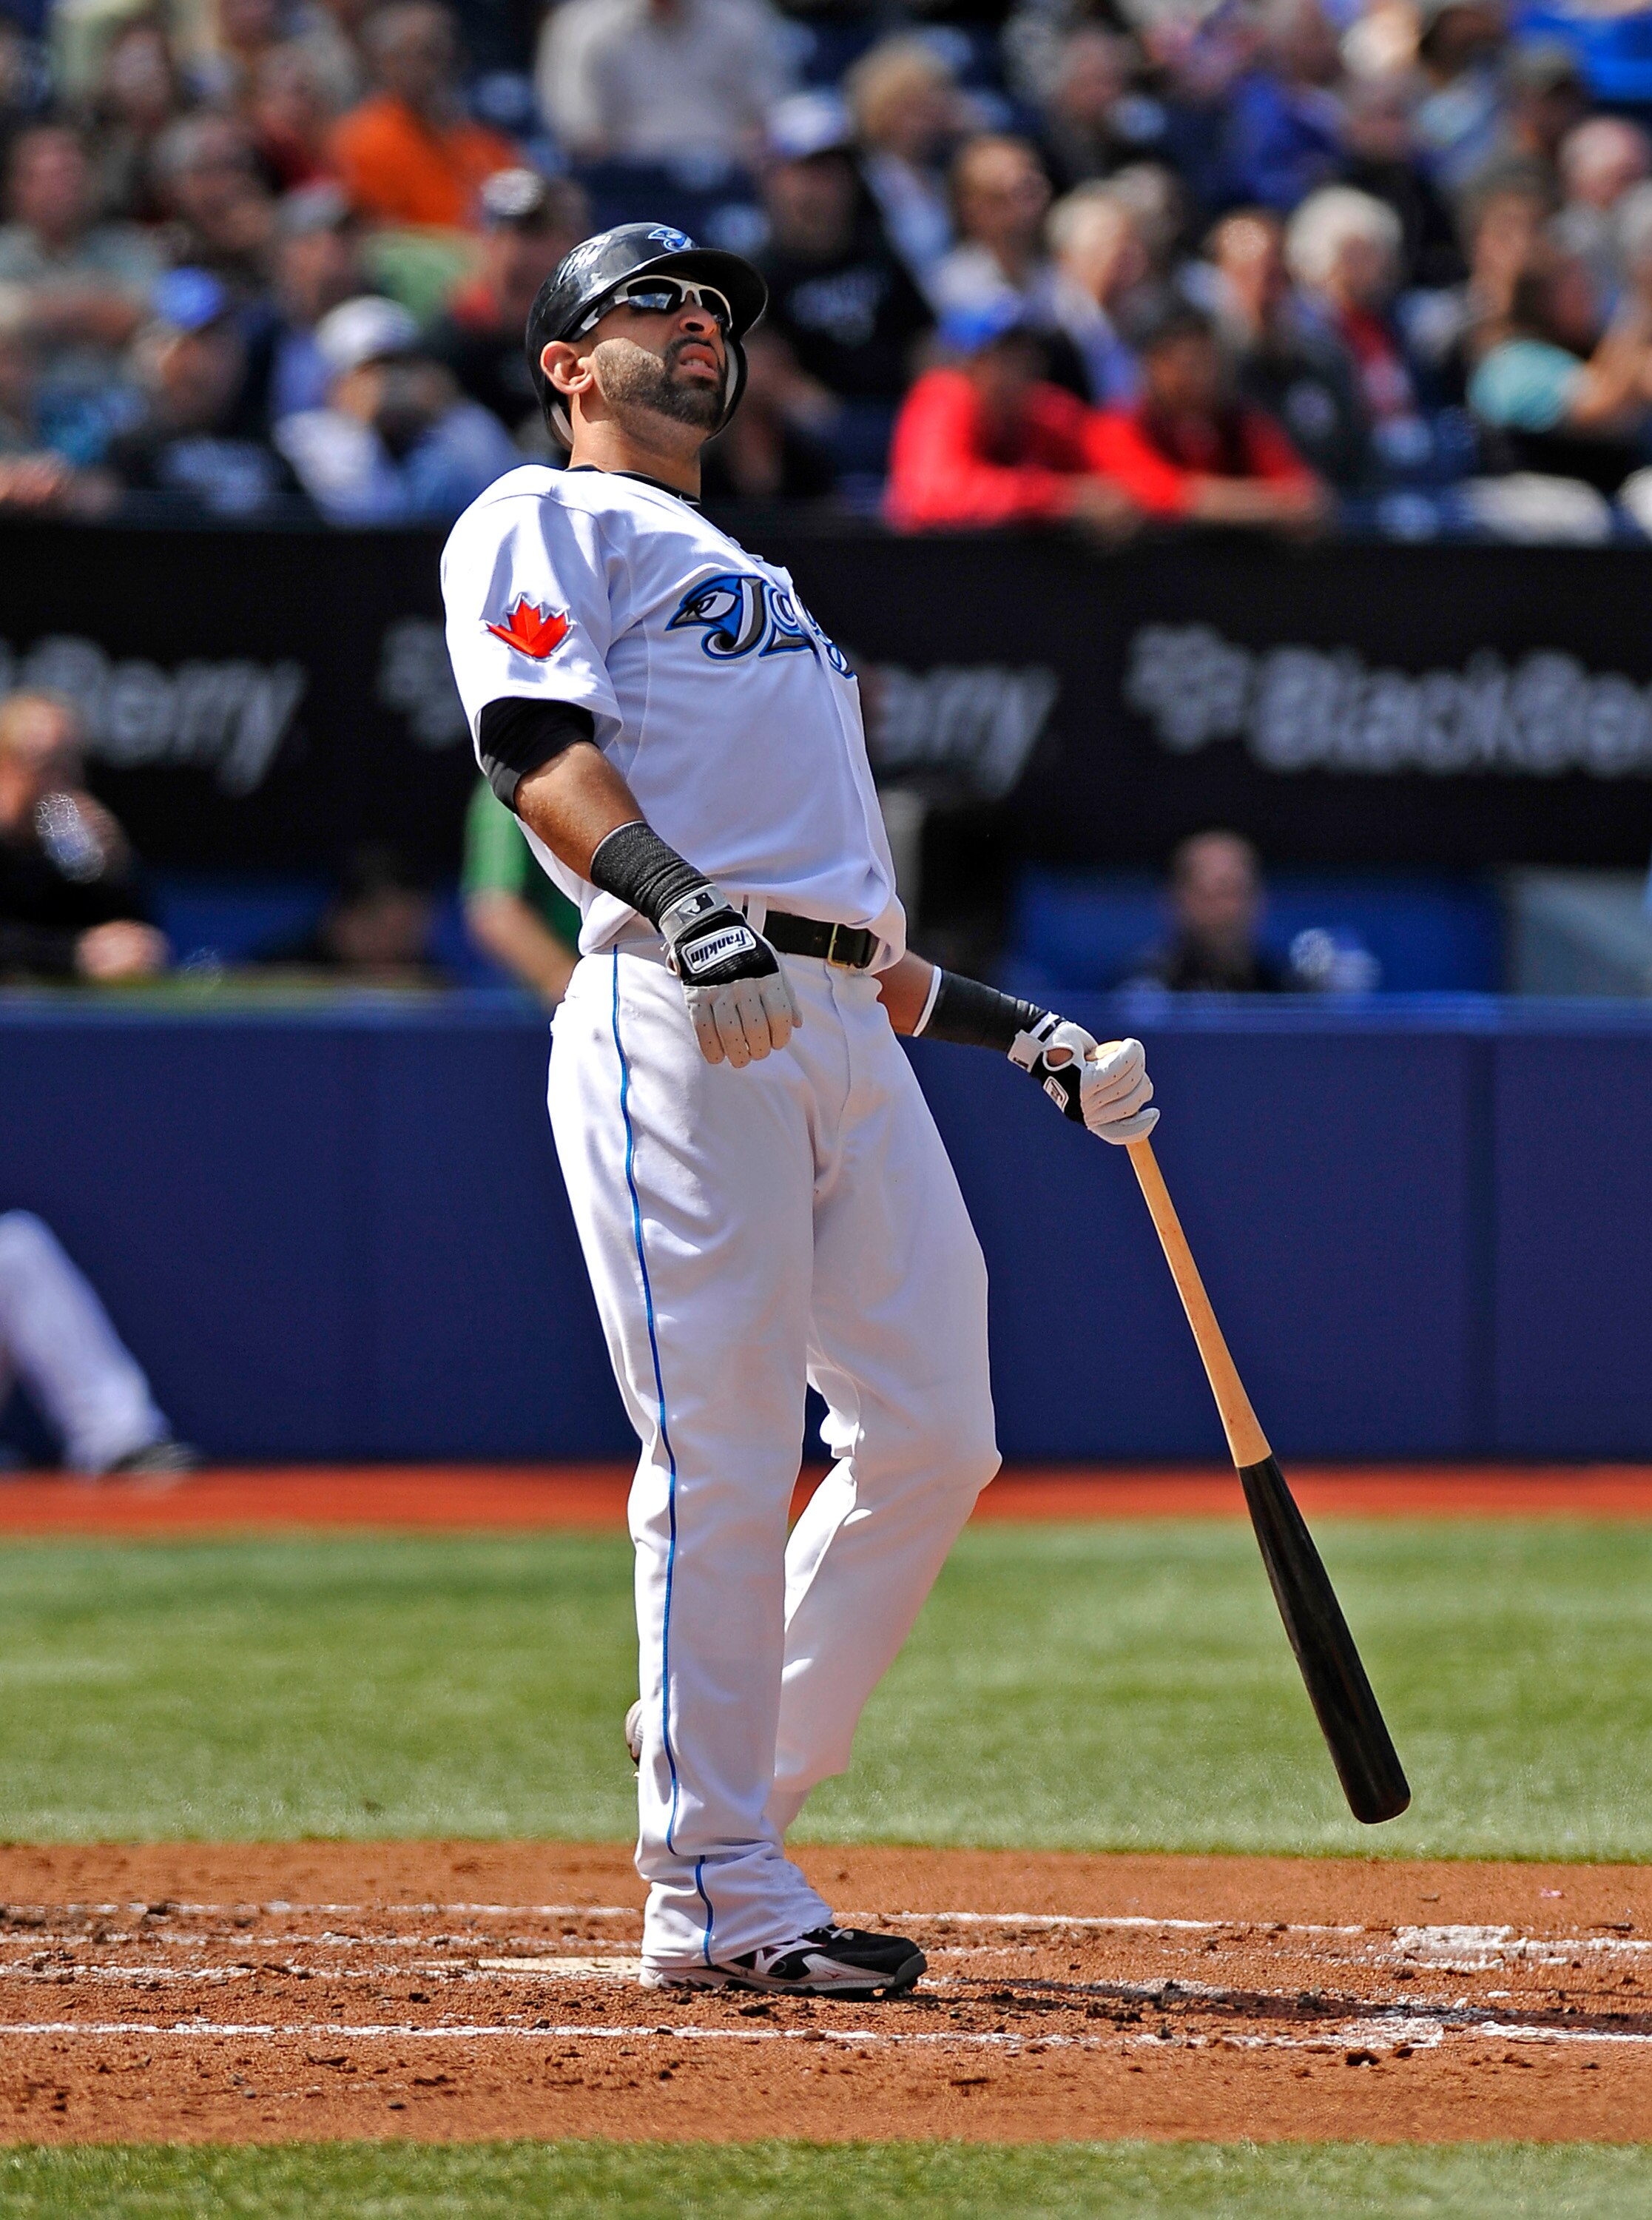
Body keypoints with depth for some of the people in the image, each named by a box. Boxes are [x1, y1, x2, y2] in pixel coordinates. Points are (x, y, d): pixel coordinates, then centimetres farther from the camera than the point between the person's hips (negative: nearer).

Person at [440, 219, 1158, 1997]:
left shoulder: (751, 584, 34)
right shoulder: (543, 525, 8)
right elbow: (539, 744, -11)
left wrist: (1022, 1036, 25)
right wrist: (678, 901, -27)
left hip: (849, 1033, 8)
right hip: (672, 1025, -8)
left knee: (930, 1435, 2)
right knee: (722, 1454, -11)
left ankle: (733, 1790, 13)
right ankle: (716, 1894, -9)